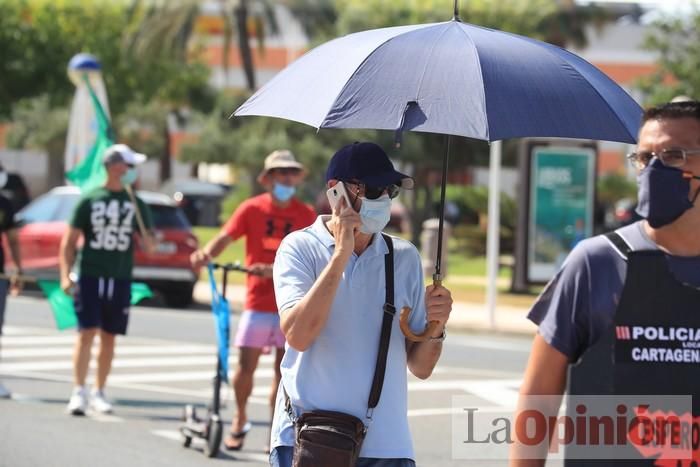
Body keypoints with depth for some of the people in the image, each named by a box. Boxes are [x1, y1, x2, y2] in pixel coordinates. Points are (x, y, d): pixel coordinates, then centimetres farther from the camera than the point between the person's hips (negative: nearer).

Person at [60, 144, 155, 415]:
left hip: (120, 280, 3)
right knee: (87, 332, -11)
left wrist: (149, 242, -15)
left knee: (109, 338, 8)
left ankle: (99, 394, 18)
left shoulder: (137, 205, 7)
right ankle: (79, 393, -10)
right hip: (90, 277, -3)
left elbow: (148, 246, 9)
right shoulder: (89, 201, 0)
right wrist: (65, 276, -8)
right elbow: (69, 241, 2)